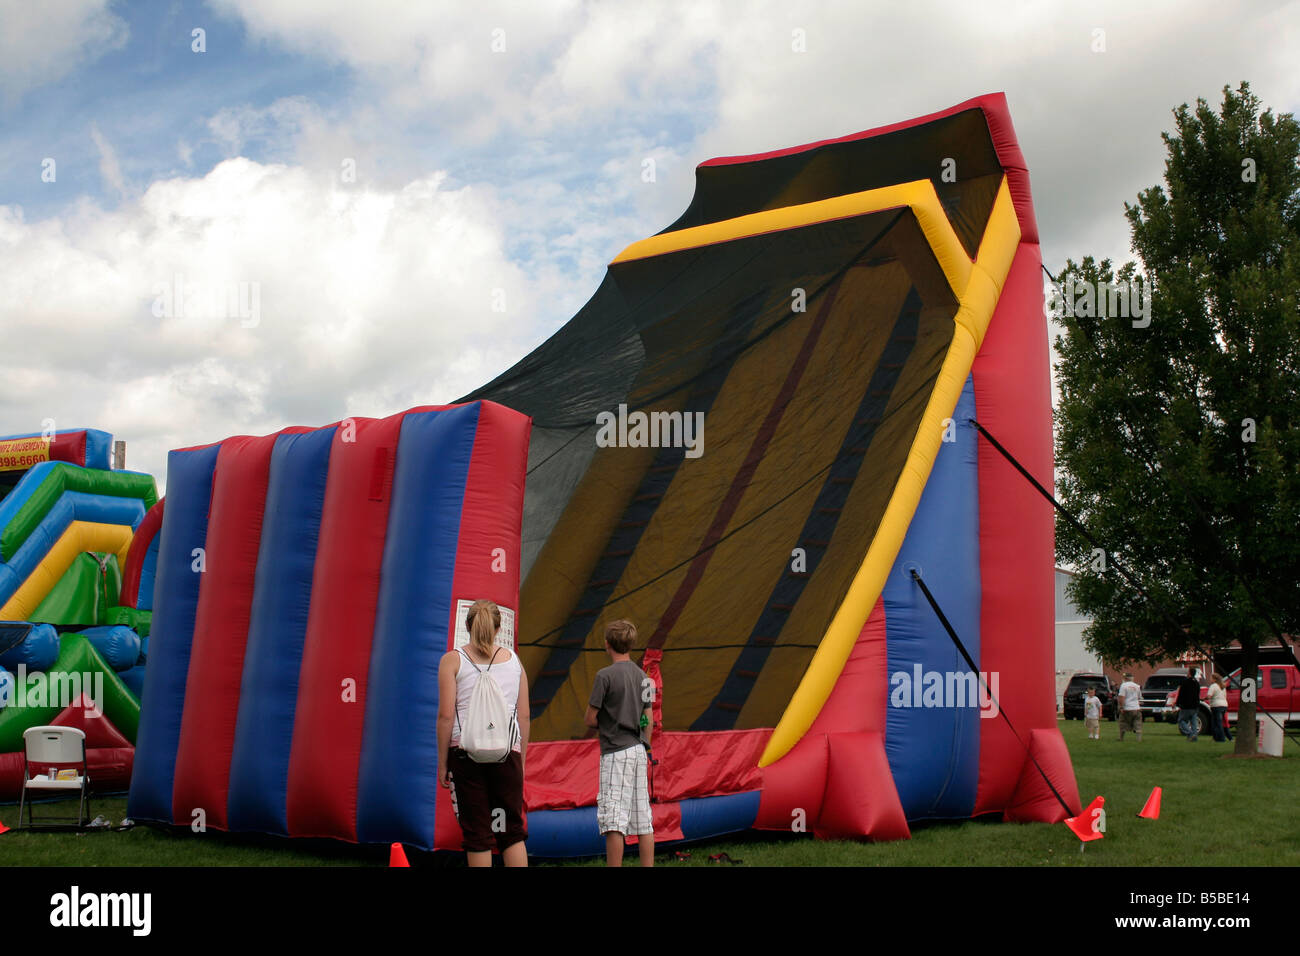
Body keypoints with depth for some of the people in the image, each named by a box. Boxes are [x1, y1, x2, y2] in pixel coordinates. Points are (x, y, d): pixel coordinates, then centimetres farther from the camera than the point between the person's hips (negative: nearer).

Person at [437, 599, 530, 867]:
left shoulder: (452, 660, 2)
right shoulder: (513, 659, 10)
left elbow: (446, 715, -5)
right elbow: (524, 716, 8)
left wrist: (442, 762, 2)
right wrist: (521, 759, 17)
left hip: (466, 751, -2)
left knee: (477, 834, 4)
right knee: (512, 831, 10)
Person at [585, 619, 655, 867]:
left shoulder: (605, 675, -10)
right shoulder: (642, 675, 10)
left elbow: (591, 719, -8)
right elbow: (648, 719, 13)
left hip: (616, 752, -7)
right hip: (638, 750, 7)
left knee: (614, 822, -6)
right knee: (643, 821, 9)